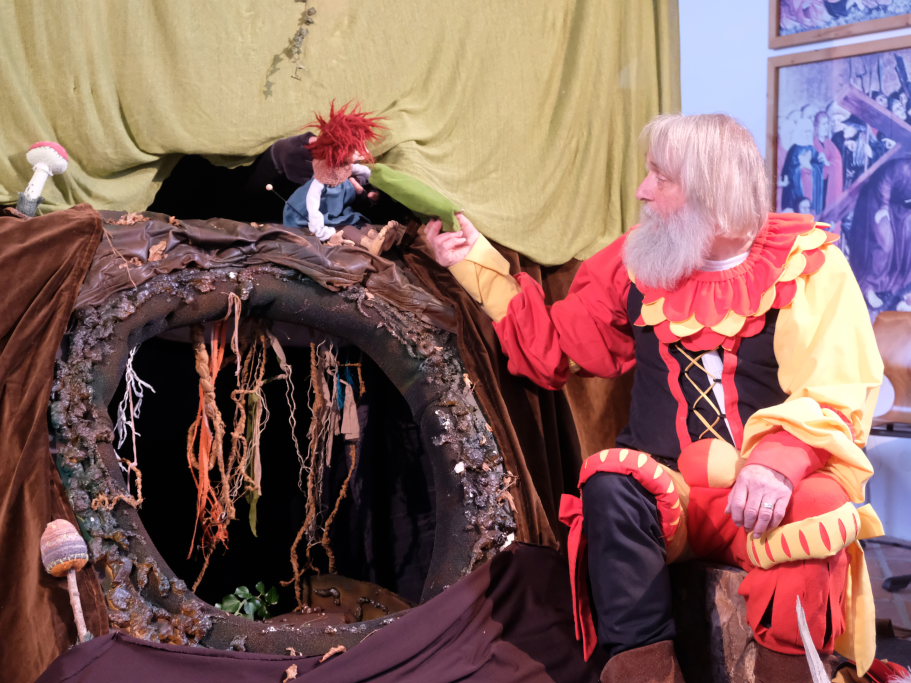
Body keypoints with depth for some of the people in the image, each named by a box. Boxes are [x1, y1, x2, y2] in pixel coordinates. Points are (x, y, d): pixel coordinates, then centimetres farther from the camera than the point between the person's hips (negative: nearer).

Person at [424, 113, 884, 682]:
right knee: (609, 483, -30)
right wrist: (478, 263, 13)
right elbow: (554, 347, 16)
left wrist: (778, 464, -28)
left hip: (769, 500, -2)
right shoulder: (637, 263, 9)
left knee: (815, 512, -34)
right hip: (665, 495, 2)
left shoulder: (806, 264, -1)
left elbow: (837, 395, -9)